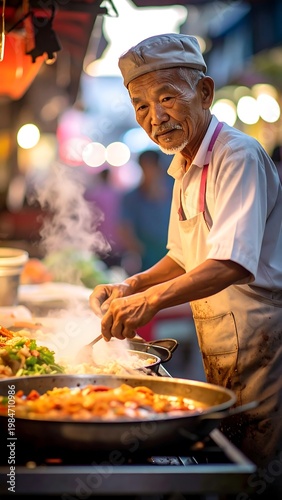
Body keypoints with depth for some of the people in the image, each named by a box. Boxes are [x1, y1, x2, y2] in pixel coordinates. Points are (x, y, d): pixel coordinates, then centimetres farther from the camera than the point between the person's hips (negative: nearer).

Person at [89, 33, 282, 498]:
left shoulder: (238, 156, -18)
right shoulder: (186, 167, 12)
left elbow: (233, 262, -31)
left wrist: (151, 299, -40)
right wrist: (132, 285, 6)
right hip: (221, 356, 9)